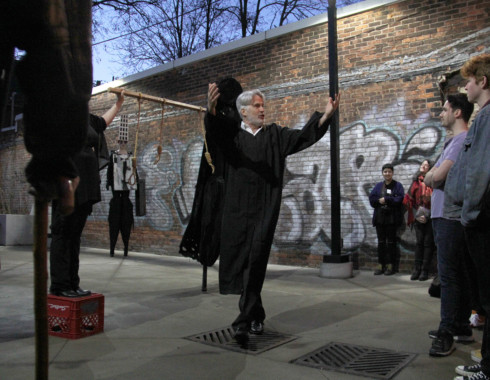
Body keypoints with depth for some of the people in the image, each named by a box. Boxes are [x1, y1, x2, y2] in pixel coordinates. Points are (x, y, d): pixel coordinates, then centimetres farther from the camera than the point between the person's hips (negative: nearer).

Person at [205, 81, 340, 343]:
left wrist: (325, 116, -16)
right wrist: (211, 110, -37)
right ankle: (256, 314, 26)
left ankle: (244, 321, 1)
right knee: (237, 260, 5)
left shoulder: (275, 135, 12)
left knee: (255, 263, -7)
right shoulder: (231, 132, 6)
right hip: (236, 208, 0)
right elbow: (213, 128, -14)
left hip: (264, 209, 0)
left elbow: (302, 137, -1)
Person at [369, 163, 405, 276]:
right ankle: (381, 265, 11)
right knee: (381, 242, 6)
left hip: (392, 218, -4)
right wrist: (379, 201, -15)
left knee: (391, 241, 1)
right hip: (379, 218, 4)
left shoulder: (398, 186, 2)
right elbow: (371, 199, 3)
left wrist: (385, 200, -14)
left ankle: (391, 265, 7)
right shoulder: (378, 186, 14)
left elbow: (399, 199, -12)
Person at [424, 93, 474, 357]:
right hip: (444, 216, 10)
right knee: (459, 274, 13)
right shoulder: (453, 141, 20)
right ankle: (461, 327, 22)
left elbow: (436, 177, -19)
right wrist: (436, 175, 1)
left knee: (449, 275, -7)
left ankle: (448, 332, -2)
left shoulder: (463, 139, -12)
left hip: (451, 216, -10)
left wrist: (433, 174, 0)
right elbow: (428, 179, 20)